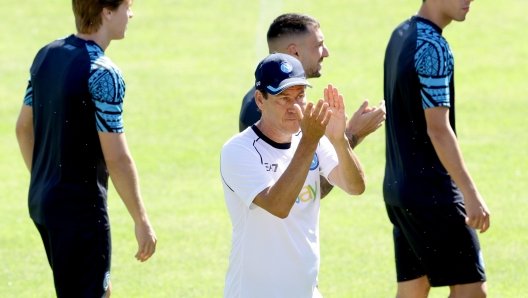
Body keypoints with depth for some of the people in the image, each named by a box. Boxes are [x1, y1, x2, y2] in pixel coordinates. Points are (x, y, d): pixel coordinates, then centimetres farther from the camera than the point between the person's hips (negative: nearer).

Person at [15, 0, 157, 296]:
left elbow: (24, 128, 15)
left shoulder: (46, 55, 5)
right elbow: (117, 158, -20)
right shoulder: (102, 74, -20)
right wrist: (142, 221, -13)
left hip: (41, 201, 8)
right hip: (81, 209, -8)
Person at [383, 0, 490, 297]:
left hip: (398, 185, 9)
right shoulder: (433, 48, -17)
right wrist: (471, 194, -21)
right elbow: (438, 129, -20)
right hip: (432, 192, -9)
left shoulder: (400, 35, 11)